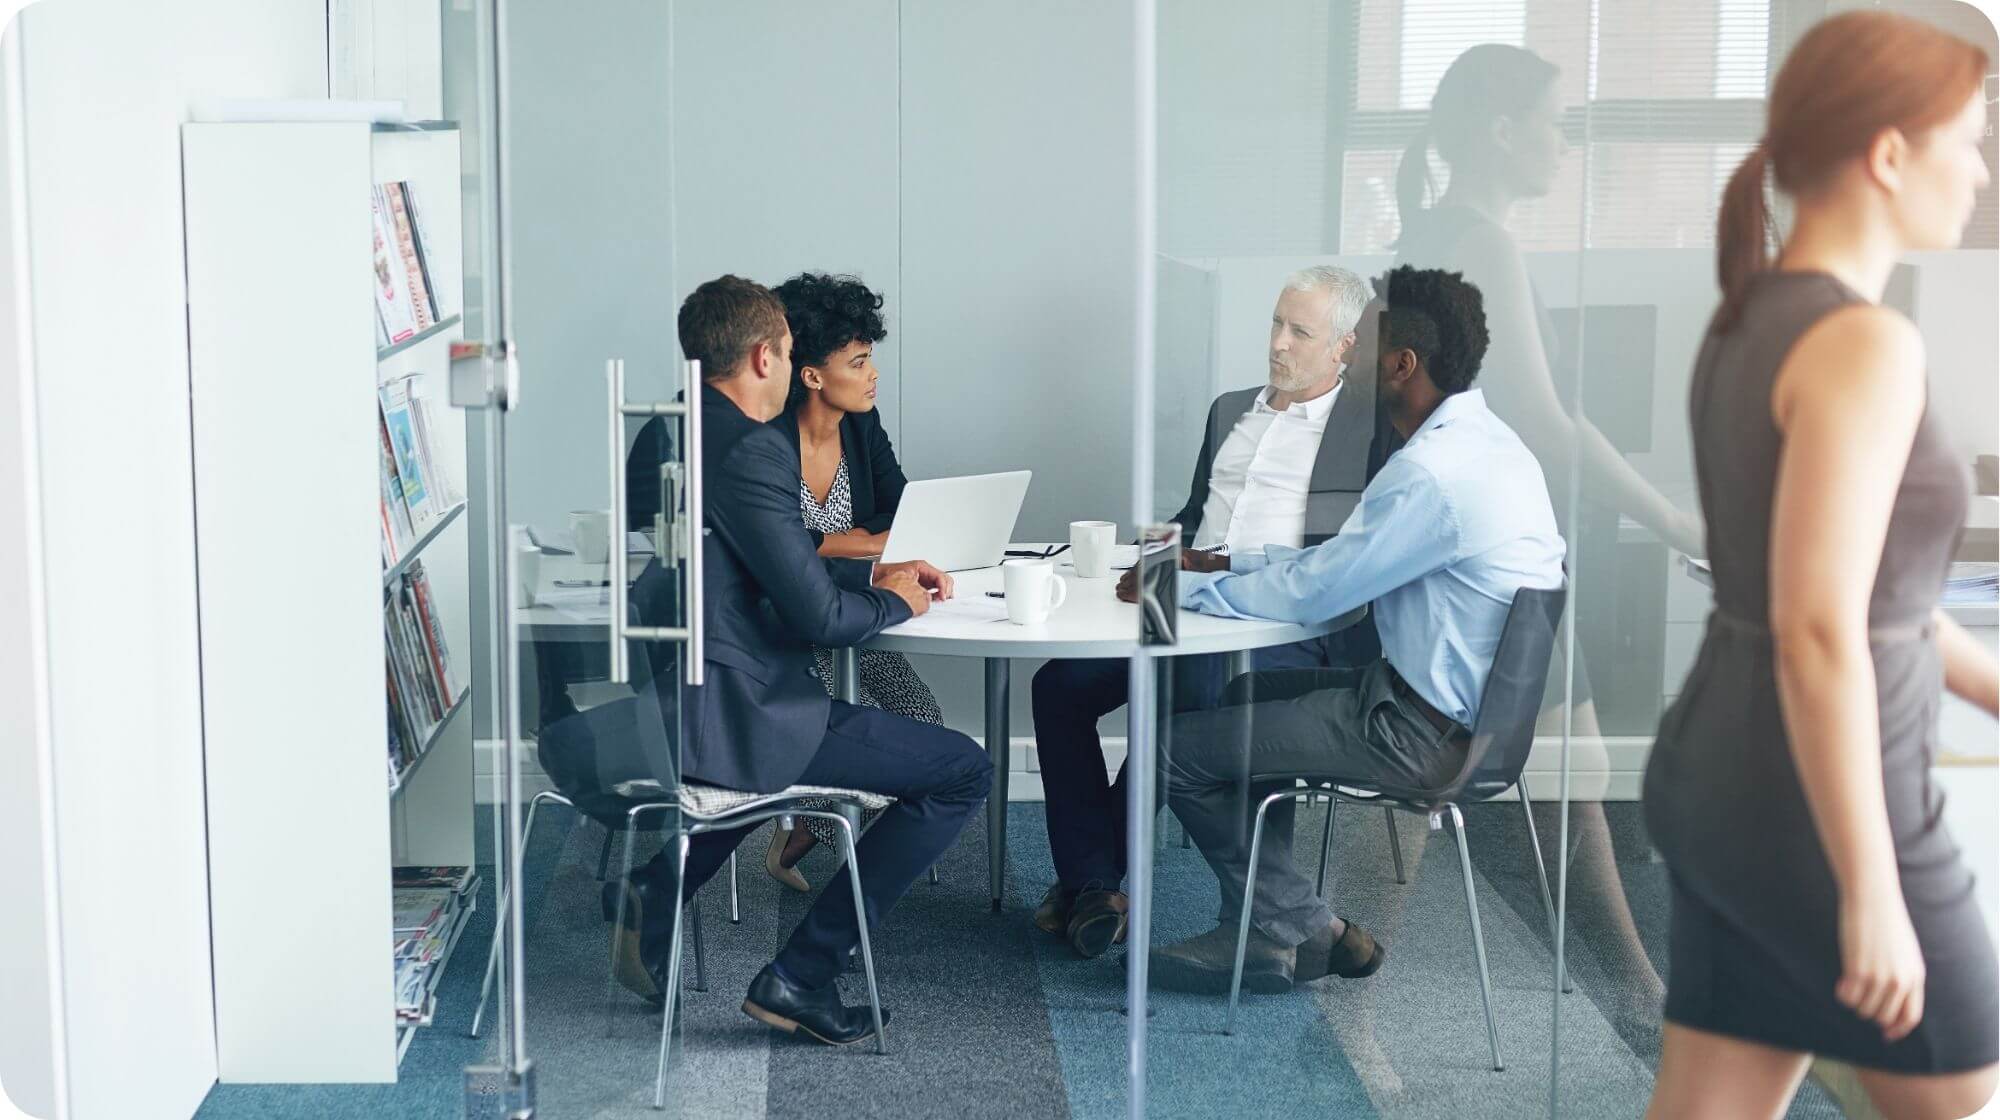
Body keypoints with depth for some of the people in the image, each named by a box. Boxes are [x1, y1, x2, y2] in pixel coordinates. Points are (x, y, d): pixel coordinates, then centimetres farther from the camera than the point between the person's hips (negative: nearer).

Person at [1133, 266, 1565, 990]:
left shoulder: (1433, 472, -26)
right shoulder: (1480, 440, 8)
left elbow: (1314, 592, -19)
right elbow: (1344, 557, 15)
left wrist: (1182, 588, -7)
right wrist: (1228, 564, 10)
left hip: (1426, 732, -11)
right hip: (1471, 704, 11)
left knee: (1179, 748, -2)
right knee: (1248, 696, 26)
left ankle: (1295, 933, 13)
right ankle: (1260, 923, 24)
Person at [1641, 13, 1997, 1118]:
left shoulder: (1743, 332, 9)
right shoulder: (1863, 346, -21)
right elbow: (1818, 633, -26)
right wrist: (1874, 897, -22)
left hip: (1727, 789, 9)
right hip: (1817, 826, -9)